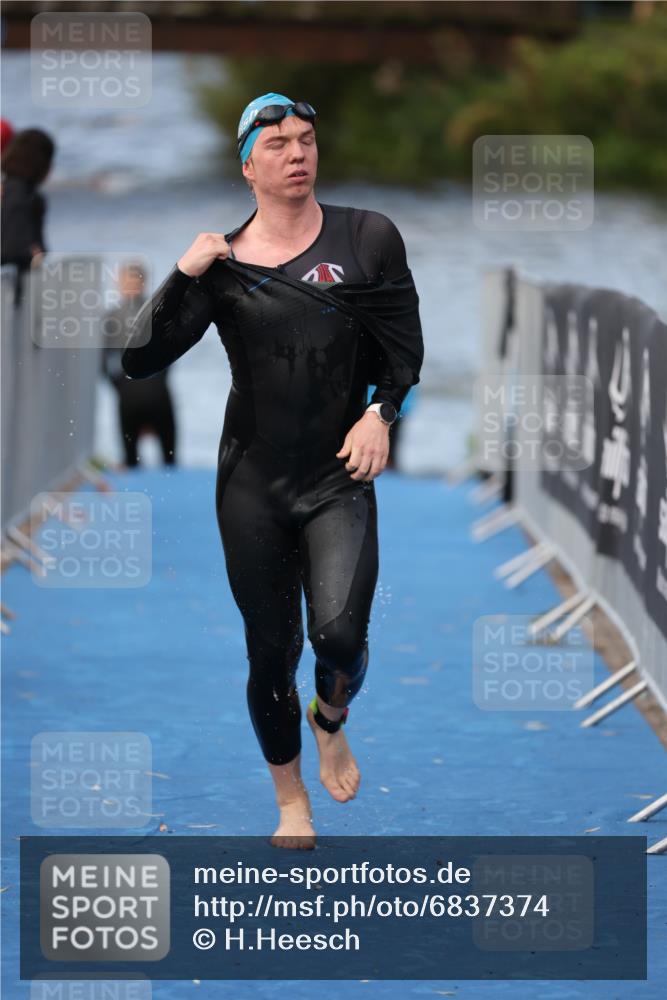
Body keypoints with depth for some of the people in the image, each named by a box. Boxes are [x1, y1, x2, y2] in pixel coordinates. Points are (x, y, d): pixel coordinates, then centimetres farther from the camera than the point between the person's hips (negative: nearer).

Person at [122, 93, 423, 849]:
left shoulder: (367, 239, -1)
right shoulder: (221, 262, 0)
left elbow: (405, 348, 6)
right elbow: (140, 360, -7)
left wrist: (382, 412, -10)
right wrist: (183, 275, -16)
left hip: (339, 478, -1)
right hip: (253, 483, 1)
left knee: (339, 632, -20)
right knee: (270, 652, 5)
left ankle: (331, 721, 15)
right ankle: (291, 802, 26)